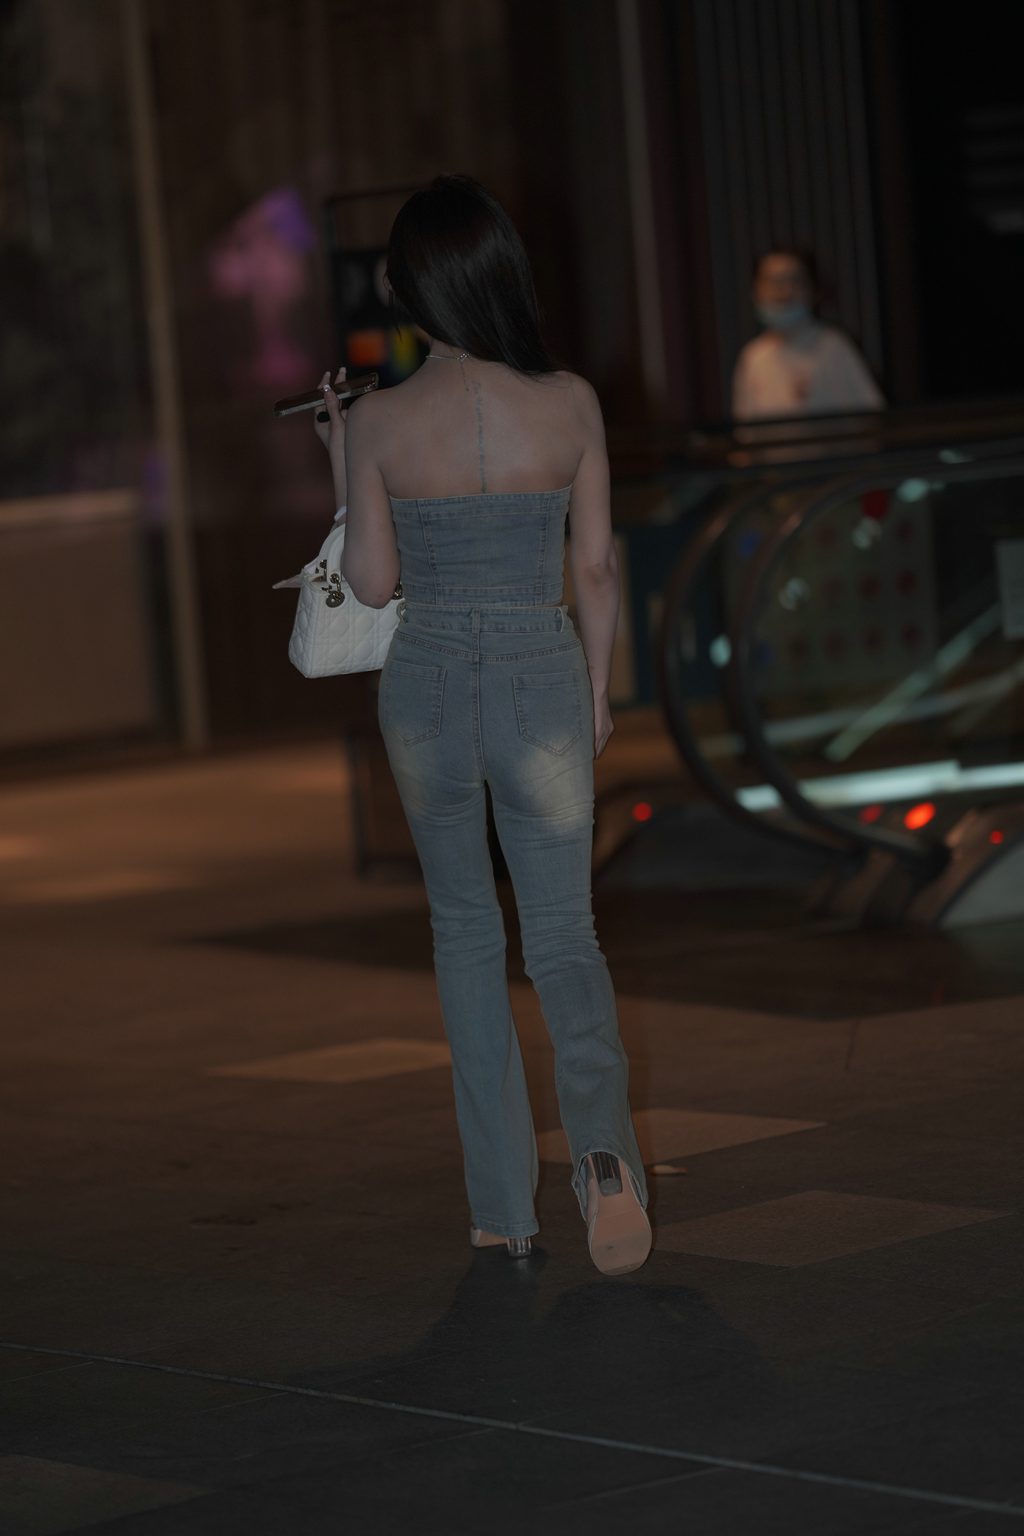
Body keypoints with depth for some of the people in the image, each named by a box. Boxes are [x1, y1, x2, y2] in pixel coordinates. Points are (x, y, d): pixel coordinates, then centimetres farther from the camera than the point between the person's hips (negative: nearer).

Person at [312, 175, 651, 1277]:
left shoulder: (380, 421, -9)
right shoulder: (569, 403, -7)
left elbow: (372, 584, -2)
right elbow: (596, 568, 0)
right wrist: (598, 690, 13)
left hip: (426, 688, 0)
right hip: (542, 683, 0)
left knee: (465, 927, 16)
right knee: (562, 932, 10)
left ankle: (502, 1204, 14)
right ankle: (601, 1135, -20)